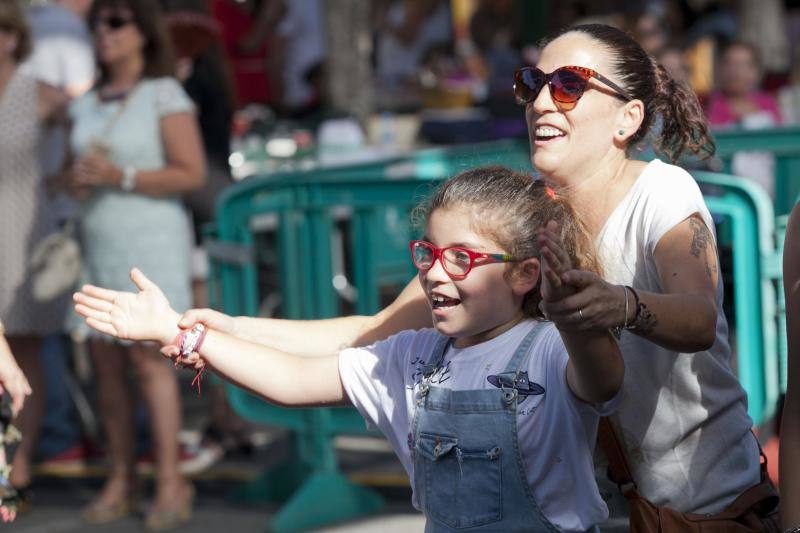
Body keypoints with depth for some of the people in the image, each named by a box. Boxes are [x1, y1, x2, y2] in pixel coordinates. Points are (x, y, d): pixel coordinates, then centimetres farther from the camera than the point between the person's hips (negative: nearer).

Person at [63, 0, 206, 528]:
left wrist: (119, 177, -21)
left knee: (147, 358, -13)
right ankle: (121, 483, 10)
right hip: (100, 246, 6)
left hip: (151, 242, -6)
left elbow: (192, 173, -13)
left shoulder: (166, 95, -8)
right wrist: (78, 178, -7)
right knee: (108, 364, 4)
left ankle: (170, 484, -8)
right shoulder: (88, 105, 12)